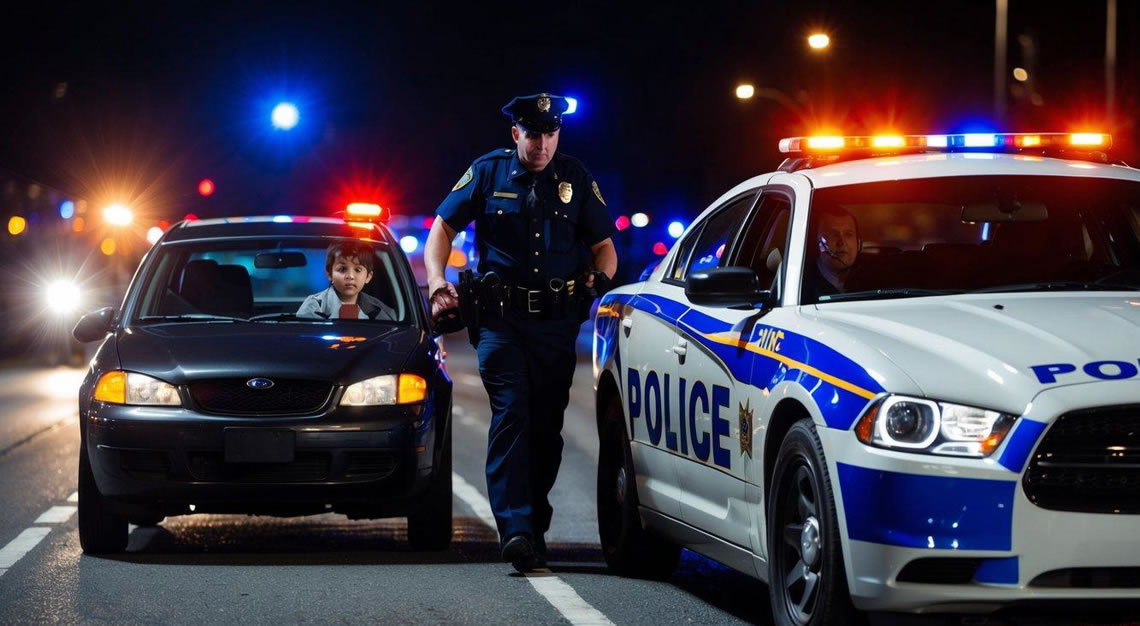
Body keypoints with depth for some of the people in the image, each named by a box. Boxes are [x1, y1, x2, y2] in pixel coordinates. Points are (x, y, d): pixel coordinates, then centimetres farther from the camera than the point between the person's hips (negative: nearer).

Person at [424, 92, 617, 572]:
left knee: (546, 426, 5)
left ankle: (534, 528, 16)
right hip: (500, 318, -2)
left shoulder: (575, 179, 8)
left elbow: (604, 244, 14)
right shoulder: (488, 172, 4)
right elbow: (442, 228, 9)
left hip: (557, 322, 2)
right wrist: (437, 284, -7)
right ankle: (515, 529, -26)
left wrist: (599, 276, -8)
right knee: (511, 415, -16)